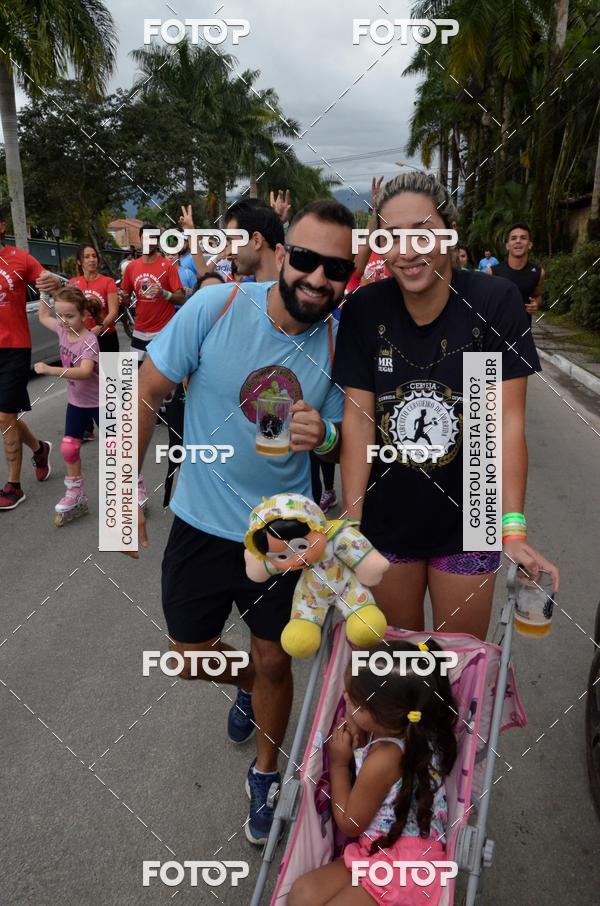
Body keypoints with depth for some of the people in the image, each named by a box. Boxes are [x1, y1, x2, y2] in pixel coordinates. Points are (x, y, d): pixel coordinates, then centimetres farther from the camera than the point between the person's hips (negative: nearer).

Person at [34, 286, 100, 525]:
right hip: (76, 401, 7)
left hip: (99, 401, -7)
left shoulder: (89, 340, -25)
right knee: (69, 448, 6)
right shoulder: (63, 330, -4)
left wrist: (49, 369, -48)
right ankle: (76, 496, 20)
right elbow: (43, 317, 17)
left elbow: (84, 371, -41)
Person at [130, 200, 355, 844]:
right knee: (192, 656, 17)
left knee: (274, 664, 14)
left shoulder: (339, 342, -10)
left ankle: (264, 776, 44)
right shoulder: (216, 307, -17)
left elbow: (341, 442, 3)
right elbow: (147, 391, -8)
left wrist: (322, 434, -22)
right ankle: (247, 685, 54)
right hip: (202, 524, 0)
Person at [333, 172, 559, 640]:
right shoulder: (364, 309, -8)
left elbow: (507, 420, -15)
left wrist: (514, 531, -21)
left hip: (467, 521, -1)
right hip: (386, 519, 2)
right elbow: (358, 417, -8)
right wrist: (350, 520, -10)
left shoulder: (496, 301, -14)